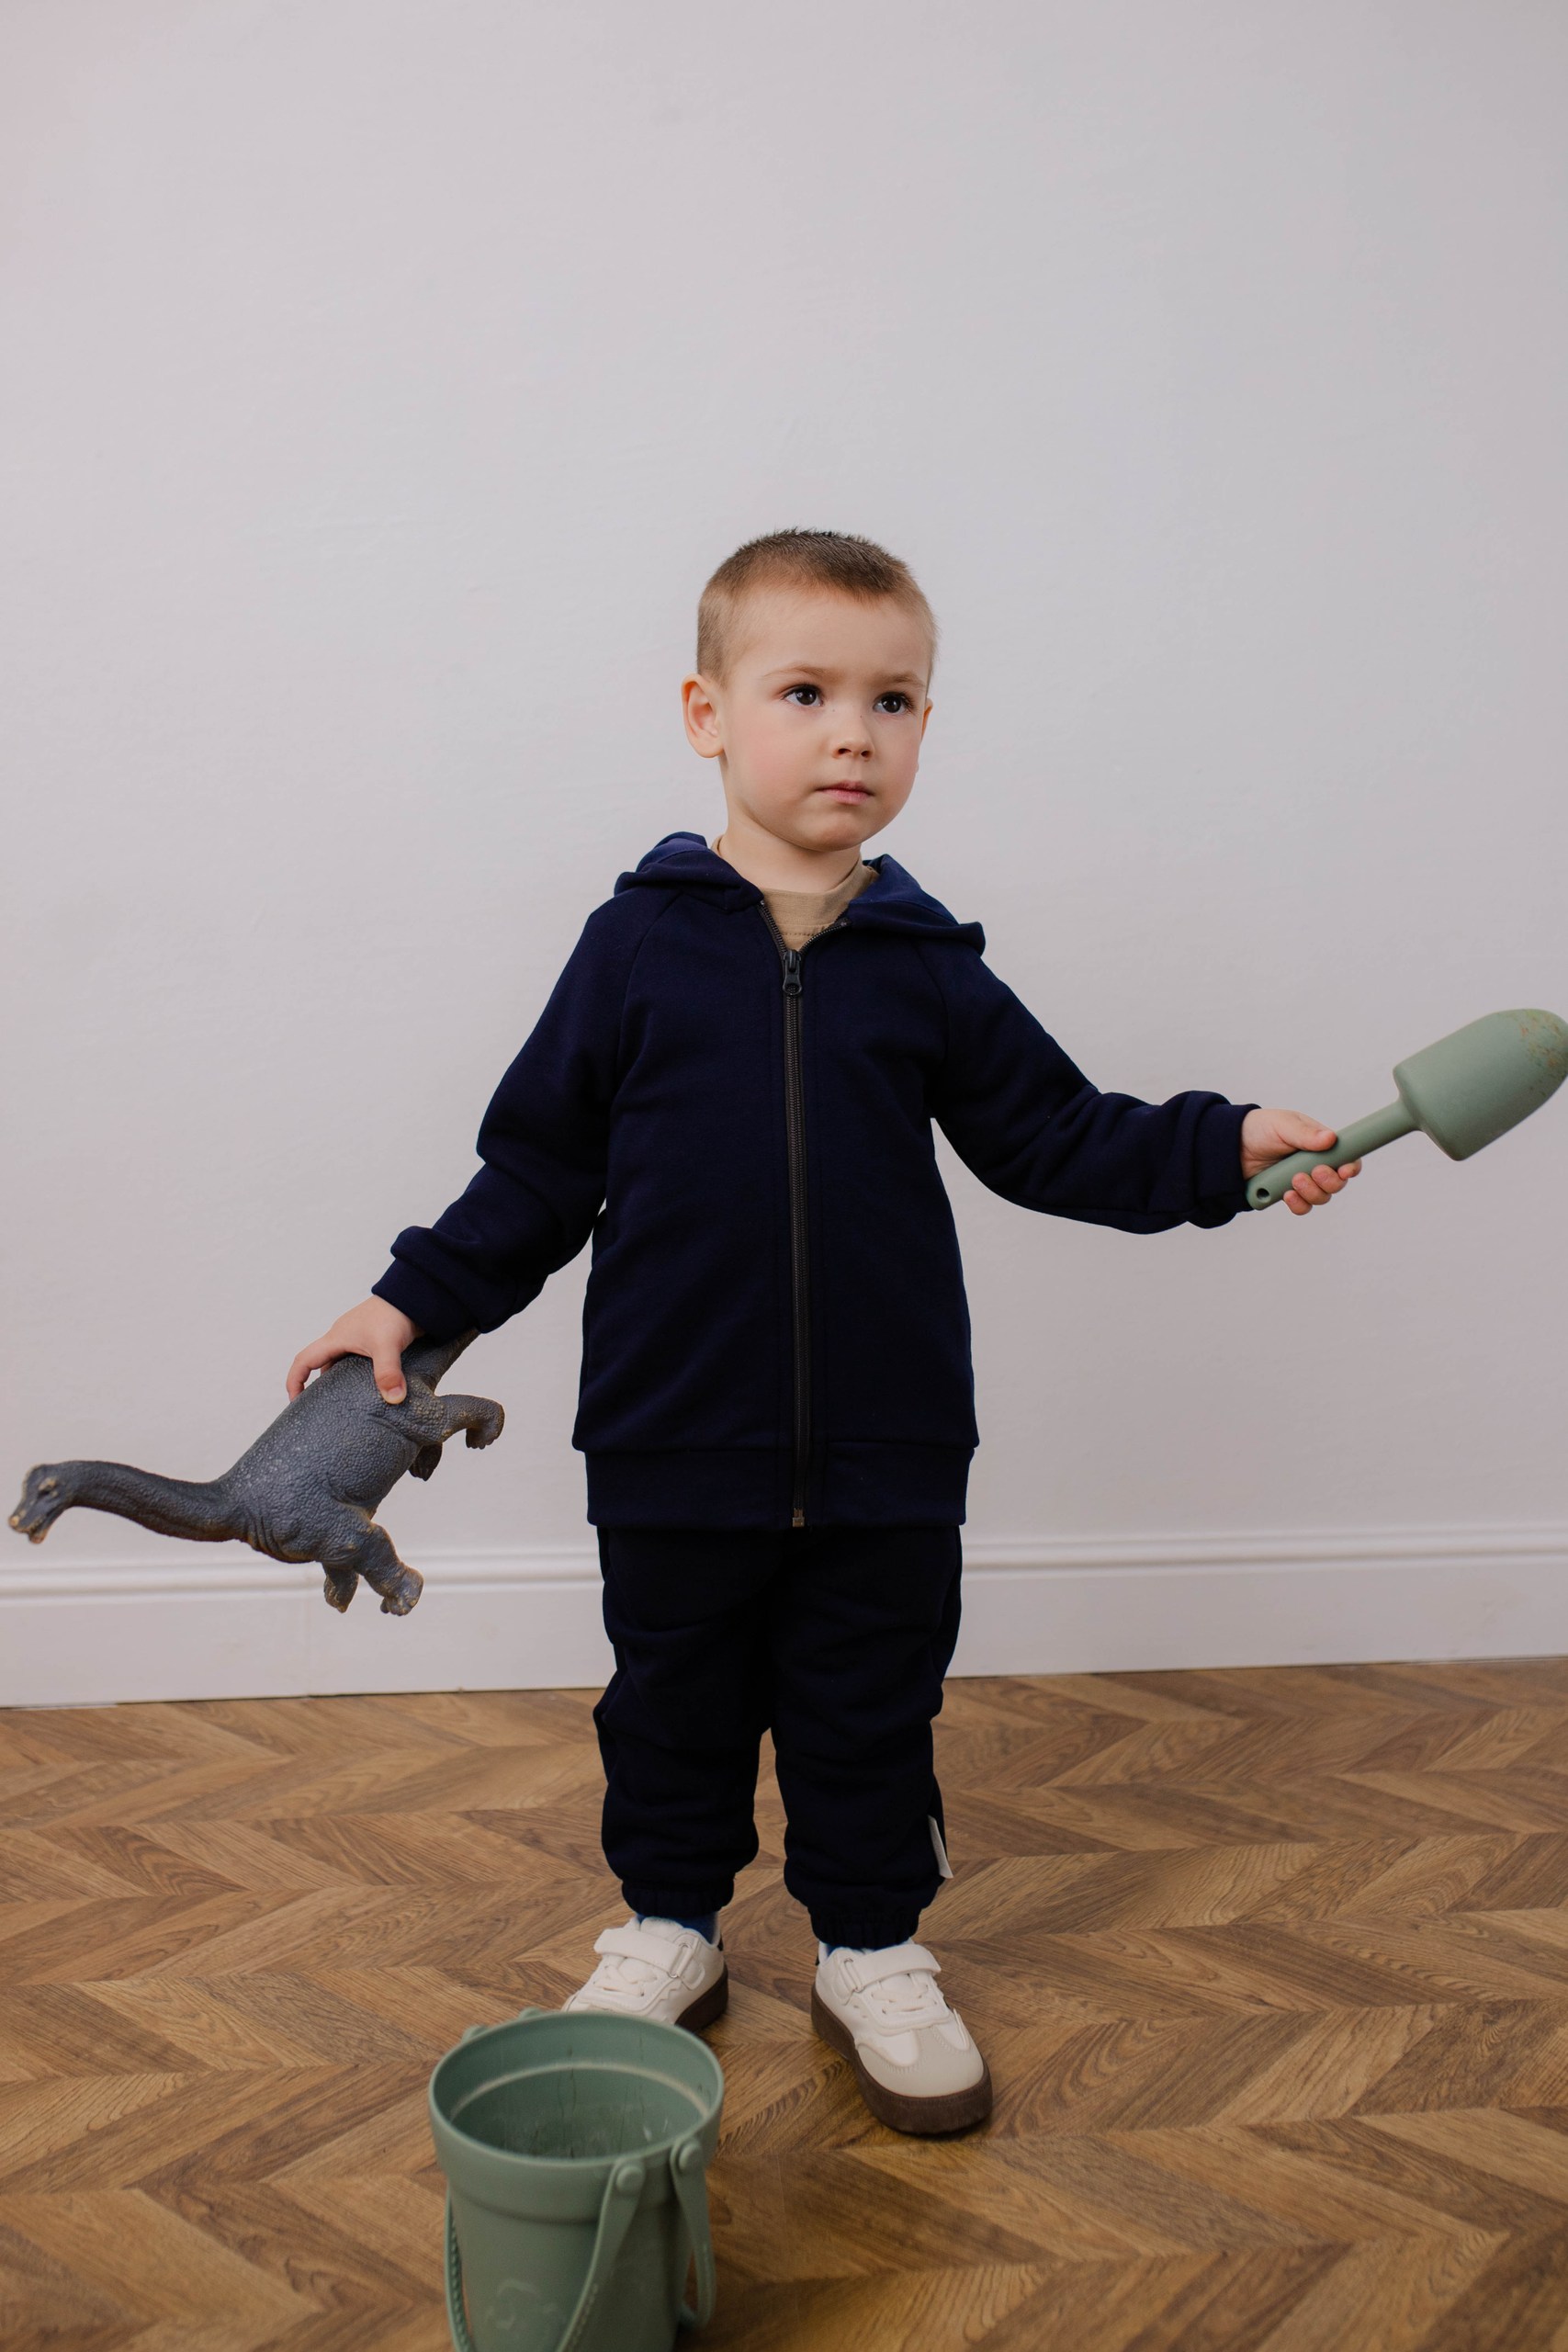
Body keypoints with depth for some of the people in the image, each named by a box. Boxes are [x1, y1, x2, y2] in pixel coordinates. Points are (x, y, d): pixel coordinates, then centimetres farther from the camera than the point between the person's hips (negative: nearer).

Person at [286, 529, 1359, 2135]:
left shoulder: (926, 970, 1)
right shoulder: (638, 945, -3)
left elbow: (1057, 1138, 7)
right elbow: (540, 1164, 2)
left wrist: (1226, 1148, -4)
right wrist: (416, 1298, -2)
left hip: (887, 1453, 1)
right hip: (674, 1444, -1)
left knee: (869, 1713, 14)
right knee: (673, 1703, 16)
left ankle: (873, 1953, 34)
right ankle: (669, 1927, 38)